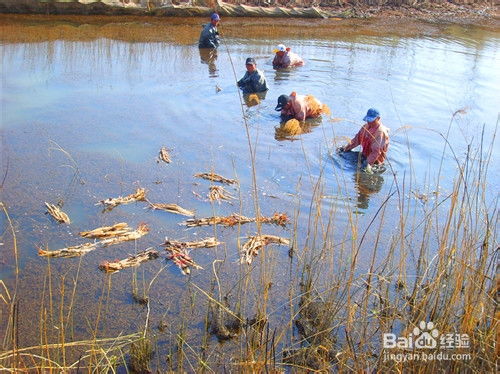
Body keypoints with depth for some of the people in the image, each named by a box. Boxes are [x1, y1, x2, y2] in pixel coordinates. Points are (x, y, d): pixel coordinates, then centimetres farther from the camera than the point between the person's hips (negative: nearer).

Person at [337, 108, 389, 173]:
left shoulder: (380, 132, -24)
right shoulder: (366, 126, 3)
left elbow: (376, 151, -30)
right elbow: (357, 138, 12)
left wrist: (368, 163, -37)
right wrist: (346, 148, 6)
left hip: (375, 160, -8)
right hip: (365, 154, 8)